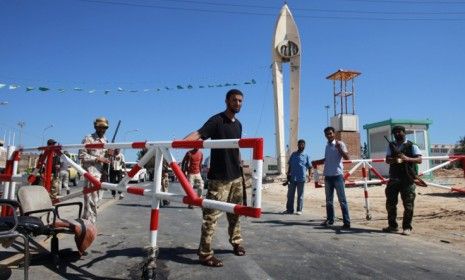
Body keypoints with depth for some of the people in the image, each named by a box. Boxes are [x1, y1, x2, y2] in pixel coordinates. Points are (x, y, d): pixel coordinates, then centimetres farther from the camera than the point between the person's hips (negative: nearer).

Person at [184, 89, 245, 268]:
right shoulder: (216, 120, -10)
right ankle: (205, 254, -1)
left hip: (236, 176, 8)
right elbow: (198, 134, -24)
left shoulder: (238, 124, 13)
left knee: (235, 212, 18)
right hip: (219, 177, -7)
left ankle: (236, 243, 35)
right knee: (211, 215, -8)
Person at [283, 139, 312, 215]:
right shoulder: (293, 154, 10)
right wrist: (288, 174, 8)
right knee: (290, 194, 5)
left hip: (301, 178, -2)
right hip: (292, 178, 2)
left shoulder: (306, 156, 4)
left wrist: (310, 175, -11)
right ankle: (289, 209, 13)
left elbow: (309, 167, 3)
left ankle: (299, 210, 11)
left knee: (300, 195, 4)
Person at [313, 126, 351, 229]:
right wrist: (316, 162, 14)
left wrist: (339, 148, -25)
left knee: (342, 199, -4)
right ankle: (330, 219, 24)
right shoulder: (327, 146, 14)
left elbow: (346, 157, -16)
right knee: (329, 200, 13)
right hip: (327, 176, 7)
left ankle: (346, 222, 1)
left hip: (337, 175, -7)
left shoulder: (340, 144, -5)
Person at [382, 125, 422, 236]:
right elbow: (387, 160, 1)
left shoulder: (411, 146, 1)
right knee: (390, 203, 7)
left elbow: (419, 160, -8)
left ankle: (407, 227, 10)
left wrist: (407, 158, -26)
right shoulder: (391, 146, 11)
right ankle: (392, 225, 20)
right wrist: (394, 160, -22)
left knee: (408, 205, 0)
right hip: (393, 179, 4)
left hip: (407, 180, -4)